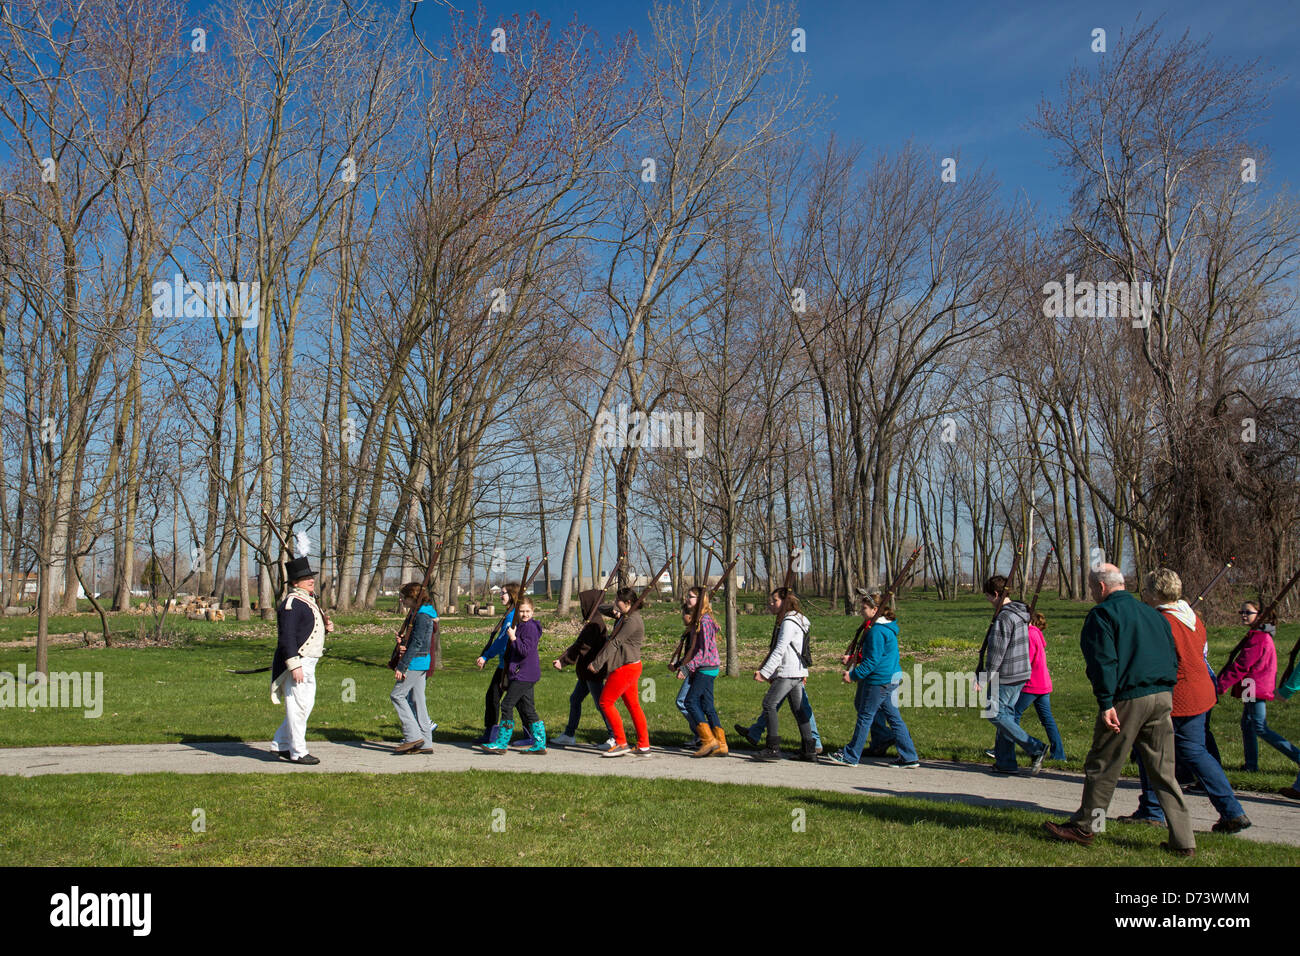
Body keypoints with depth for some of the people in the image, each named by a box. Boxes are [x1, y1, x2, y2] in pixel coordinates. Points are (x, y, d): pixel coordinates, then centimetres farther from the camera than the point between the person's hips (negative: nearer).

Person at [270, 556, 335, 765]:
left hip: (308, 662, 10)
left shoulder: (307, 601, 16)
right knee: (298, 706, -4)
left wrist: (325, 628, 5)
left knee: (306, 704, 15)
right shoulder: (291, 603, -16)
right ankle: (297, 752, 4)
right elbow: (286, 636, -22)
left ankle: (281, 745, 25)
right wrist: (294, 665, -25)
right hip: (296, 662, -10)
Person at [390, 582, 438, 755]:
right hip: (421, 663, 10)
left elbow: (416, 643, -21)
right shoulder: (424, 613, 15)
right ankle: (425, 743, 10)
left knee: (397, 695, -5)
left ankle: (413, 736, -5)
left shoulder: (422, 616, -16)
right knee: (416, 700, 9)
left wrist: (401, 667, -20)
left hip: (415, 662, -10)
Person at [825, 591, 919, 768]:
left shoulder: (877, 631, -18)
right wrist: (853, 660, 19)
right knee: (894, 718, 11)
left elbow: (873, 661, -21)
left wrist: (853, 675, -15)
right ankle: (909, 757, 12)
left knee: (865, 717, 0)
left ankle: (851, 756, 10)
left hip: (879, 680, -10)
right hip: (891, 678, 10)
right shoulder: (888, 627, 14)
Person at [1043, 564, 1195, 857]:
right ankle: (1183, 841, 9)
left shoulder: (1102, 614, -4)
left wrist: (1106, 703, -15)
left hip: (1128, 699, -7)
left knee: (1102, 766, 5)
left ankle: (1085, 827, 16)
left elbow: (1103, 661, -14)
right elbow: (1173, 658, 20)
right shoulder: (1153, 614, 18)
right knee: (1164, 771, 10)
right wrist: (1167, 695, 22)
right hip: (1162, 697, 7)